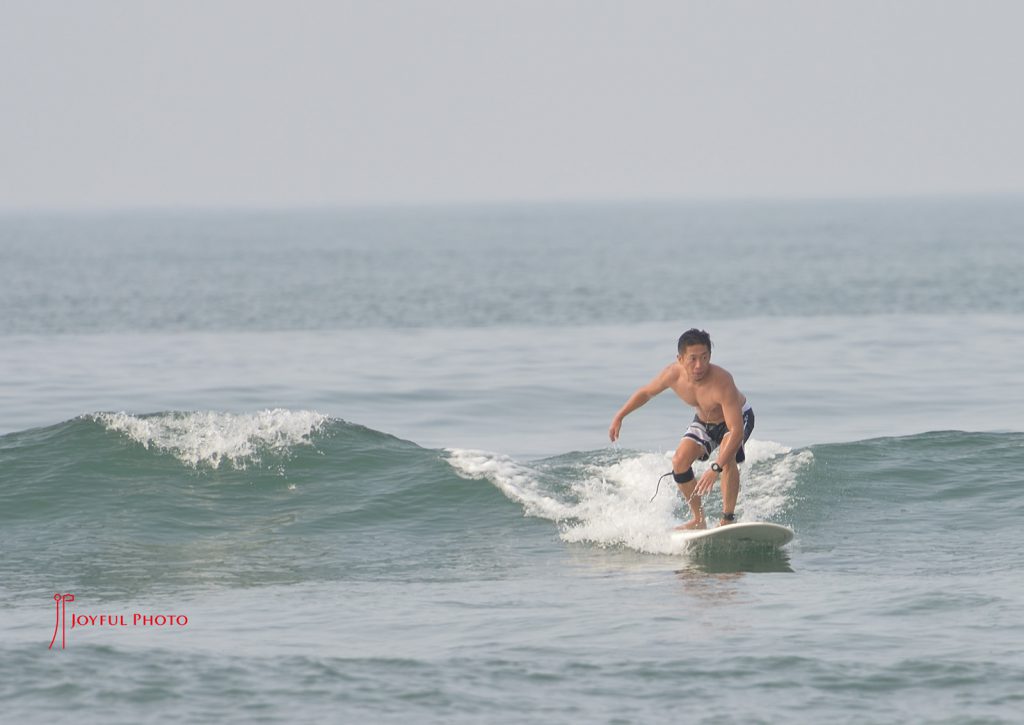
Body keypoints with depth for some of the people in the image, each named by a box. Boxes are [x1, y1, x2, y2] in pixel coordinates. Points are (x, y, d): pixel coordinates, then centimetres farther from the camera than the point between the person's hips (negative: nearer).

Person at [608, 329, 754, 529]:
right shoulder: (673, 374, -27)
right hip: (704, 421, 5)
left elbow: (736, 431, -48)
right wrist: (619, 416, -1)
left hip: (738, 417, -5)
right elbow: (646, 392, -2)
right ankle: (698, 519, 3)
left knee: (727, 456, -33)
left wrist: (716, 468, -55)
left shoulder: (721, 382, -43)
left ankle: (728, 519, -22)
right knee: (680, 460, -13)